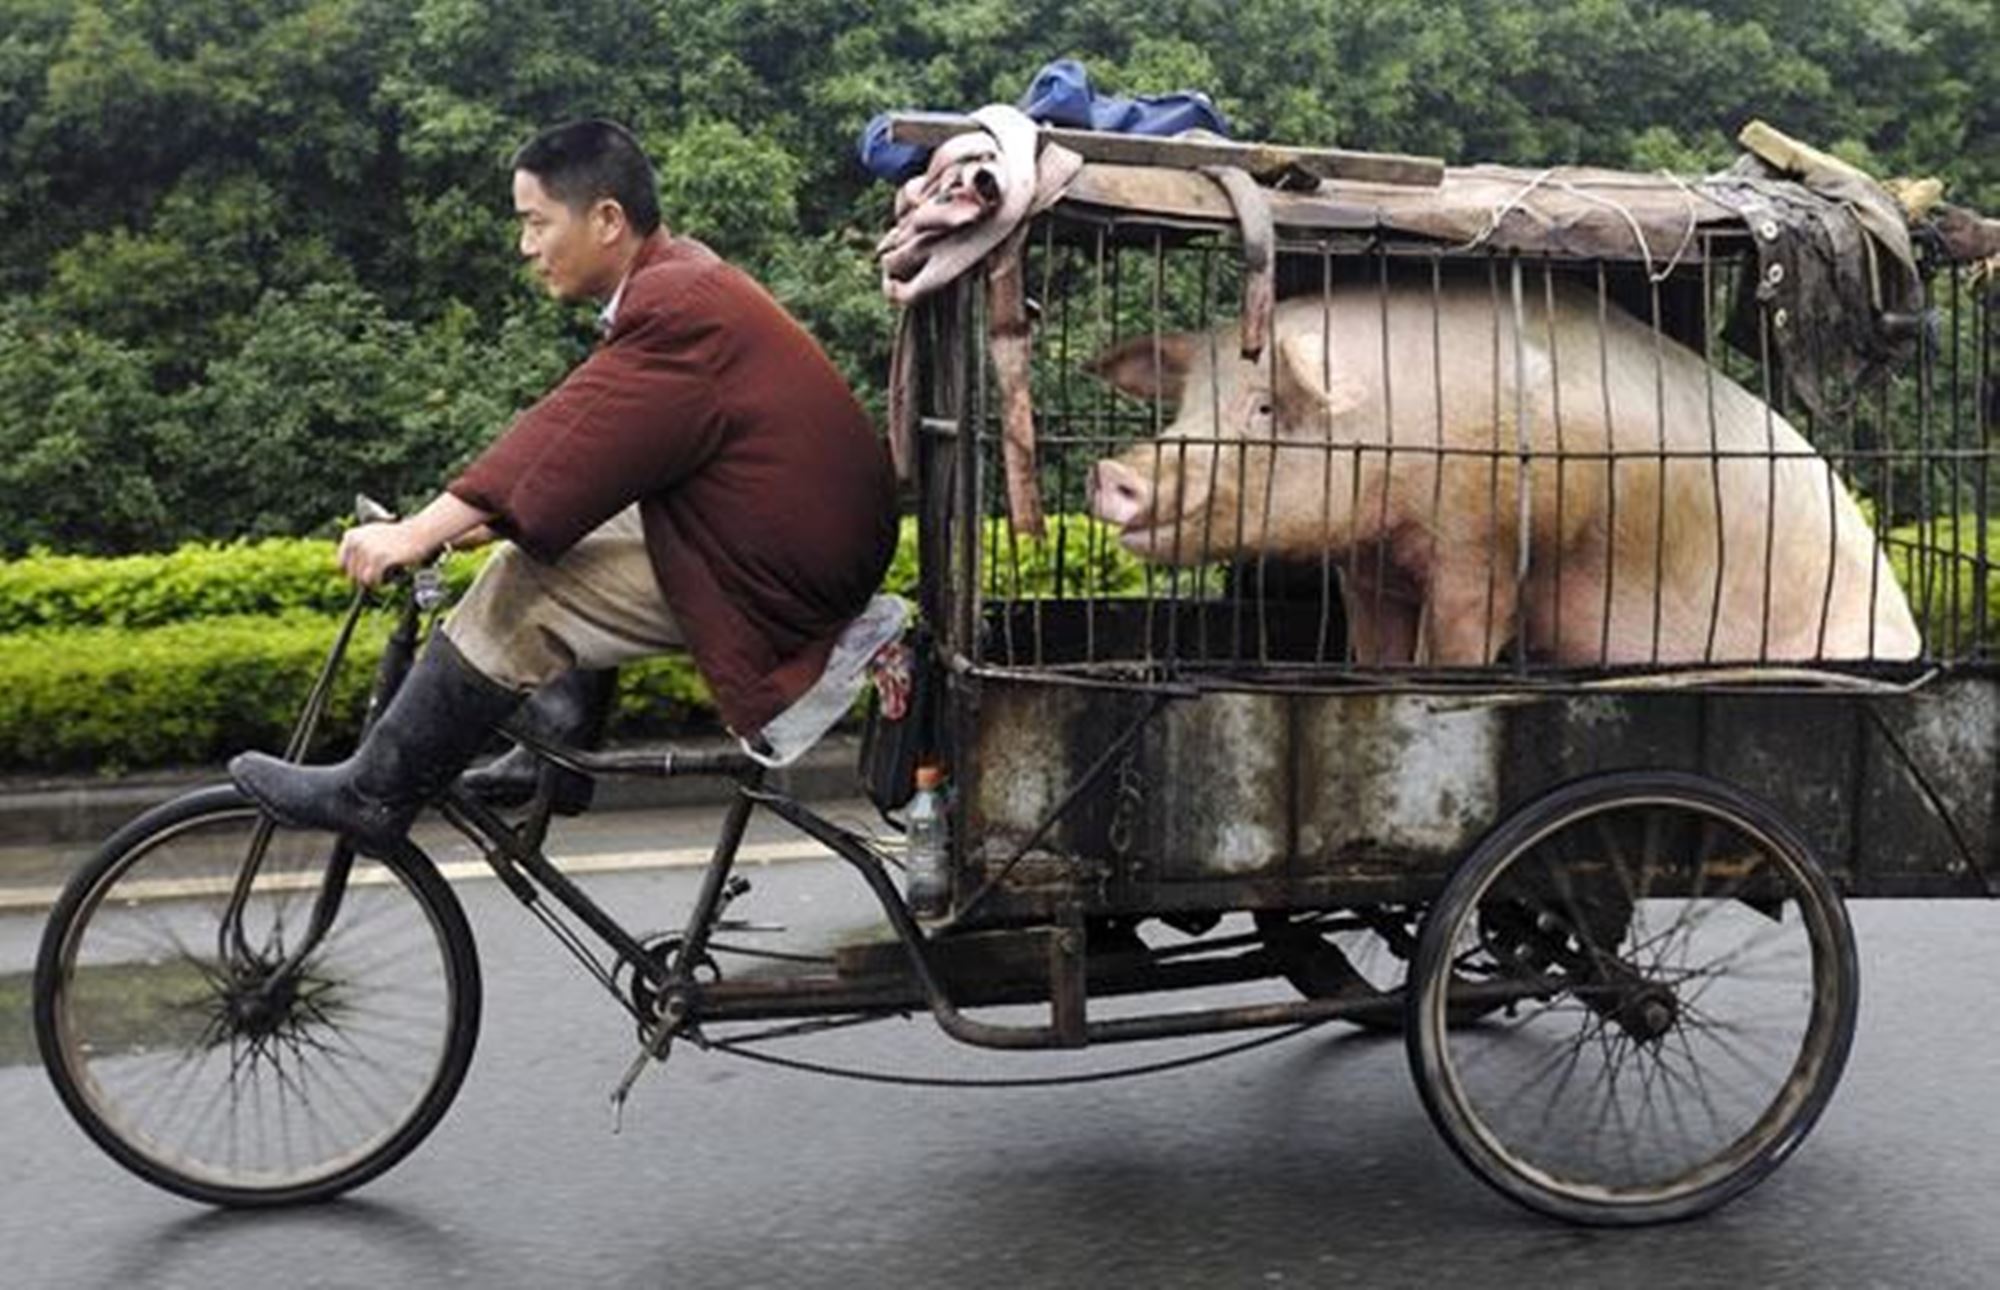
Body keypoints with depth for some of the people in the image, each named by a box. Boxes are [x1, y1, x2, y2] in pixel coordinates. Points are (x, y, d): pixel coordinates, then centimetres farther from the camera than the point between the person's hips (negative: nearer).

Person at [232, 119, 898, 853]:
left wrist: (416, 536, -29)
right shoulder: (676, 281, 12)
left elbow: (571, 437, -28)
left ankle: (373, 795, -5)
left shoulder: (680, 309, -21)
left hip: (776, 576, -10)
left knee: (522, 594, -16)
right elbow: (580, 444, 12)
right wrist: (484, 517, 3)